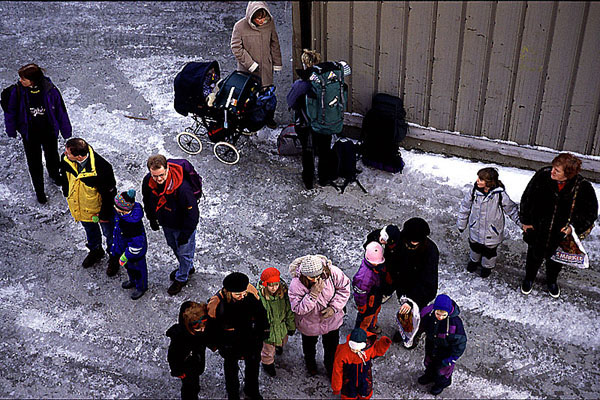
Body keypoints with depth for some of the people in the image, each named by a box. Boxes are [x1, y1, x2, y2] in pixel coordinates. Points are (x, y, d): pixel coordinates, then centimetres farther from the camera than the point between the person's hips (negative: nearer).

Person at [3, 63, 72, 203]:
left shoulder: (50, 90, -22)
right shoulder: (18, 91, -19)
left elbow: (61, 111, -9)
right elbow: (10, 111, -3)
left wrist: (66, 131, 0)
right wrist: (11, 130, 5)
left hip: (49, 132, 0)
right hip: (29, 134, 0)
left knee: (52, 157, 24)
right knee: (34, 163, 13)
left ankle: (54, 174, 58)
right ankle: (39, 190, 34)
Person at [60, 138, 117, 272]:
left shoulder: (102, 168, -40)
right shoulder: (66, 160, -23)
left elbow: (109, 193, -26)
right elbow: (65, 177, 2)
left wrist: (105, 214, -15)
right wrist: (67, 194, 15)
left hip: (99, 209, -5)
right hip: (80, 207, 5)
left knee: (109, 233, 21)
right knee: (90, 230, 32)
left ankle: (114, 257, 48)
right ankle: (95, 250, 61)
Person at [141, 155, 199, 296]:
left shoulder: (182, 187, -40)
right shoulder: (148, 181, -22)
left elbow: (192, 213, -28)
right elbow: (147, 200, 2)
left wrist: (185, 234, -19)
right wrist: (152, 219, 12)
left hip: (182, 226, -6)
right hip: (166, 223, 6)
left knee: (184, 251, 15)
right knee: (174, 246, 29)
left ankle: (181, 278, 43)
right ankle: (188, 267, 57)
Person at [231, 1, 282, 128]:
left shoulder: (270, 23, -6)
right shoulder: (240, 26, -18)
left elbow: (274, 44, 6)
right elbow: (236, 48, -13)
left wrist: (277, 63, 11)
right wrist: (250, 64, -18)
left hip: (266, 68, 3)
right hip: (247, 70, -3)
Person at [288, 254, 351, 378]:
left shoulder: (333, 272, -31)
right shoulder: (296, 284, -35)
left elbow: (344, 289, -15)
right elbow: (298, 309, -33)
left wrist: (334, 307, -24)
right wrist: (313, 294, -44)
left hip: (332, 319, 1)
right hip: (309, 324, -1)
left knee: (332, 346, 25)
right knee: (309, 344, 29)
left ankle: (331, 367, 57)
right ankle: (310, 363, 64)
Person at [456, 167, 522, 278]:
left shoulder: (500, 194, -26)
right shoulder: (474, 191, -18)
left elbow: (512, 210, -10)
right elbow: (465, 206, -1)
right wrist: (461, 223, 7)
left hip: (491, 234, -3)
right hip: (475, 230, 3)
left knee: (489, 252, 20)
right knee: (475, 247, 26)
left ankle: (487, 266, 49)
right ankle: (474, 260, 57)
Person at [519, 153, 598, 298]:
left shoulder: (583, 187, -25)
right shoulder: (543, 175, -24)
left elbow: (591, 213, -8)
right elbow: (527, 198, -8)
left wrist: (574, 227, -19)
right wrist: (526, 220, -2)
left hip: (561, 235, 0)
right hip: (537, 231, 0)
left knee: (555, 260, 27)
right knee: (534, 256, 25)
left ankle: (551, 281, 58)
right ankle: (529, 278, 55)